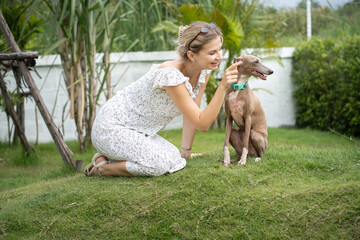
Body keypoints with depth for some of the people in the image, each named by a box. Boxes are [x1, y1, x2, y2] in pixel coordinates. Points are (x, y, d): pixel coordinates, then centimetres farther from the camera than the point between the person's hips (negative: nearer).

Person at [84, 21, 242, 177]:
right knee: (160, 165, -28)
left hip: (139, 131, 9)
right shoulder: (171, 75, -32)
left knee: (177, 162, -7)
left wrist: (186, 152, 2)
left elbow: (192, 115, 2)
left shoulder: (203, 71, -7)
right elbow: (202, 124, -30)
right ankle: (102, 166, -4)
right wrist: (223, 87, -37)